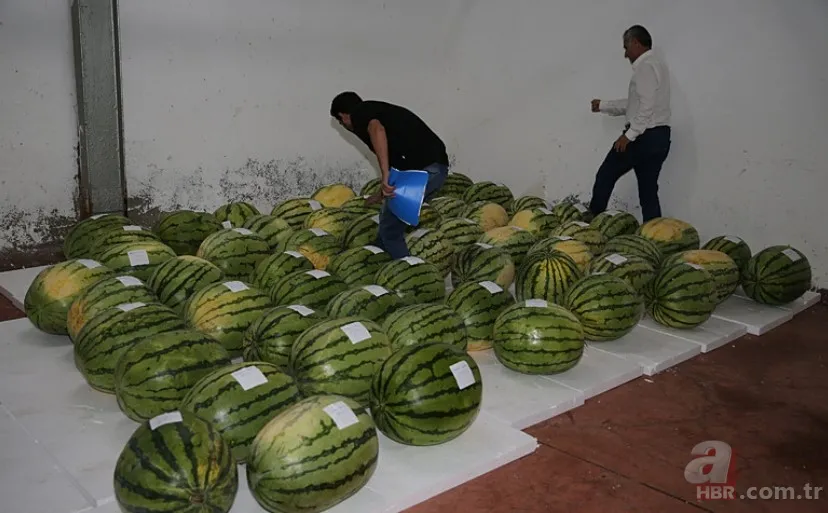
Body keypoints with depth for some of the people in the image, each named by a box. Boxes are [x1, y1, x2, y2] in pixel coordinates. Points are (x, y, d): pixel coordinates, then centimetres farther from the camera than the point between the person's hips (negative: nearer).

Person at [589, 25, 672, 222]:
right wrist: (603, 106, 27)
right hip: (659, 136, 9)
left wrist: (629, 135, -20)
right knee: (649, 191, 8)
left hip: (644, 136, -9)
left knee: (605, 177, 5)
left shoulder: (645, 66, -11)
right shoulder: (657, 64, 20)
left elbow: (647, 106, -21)